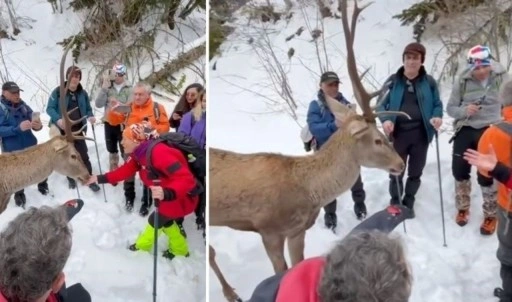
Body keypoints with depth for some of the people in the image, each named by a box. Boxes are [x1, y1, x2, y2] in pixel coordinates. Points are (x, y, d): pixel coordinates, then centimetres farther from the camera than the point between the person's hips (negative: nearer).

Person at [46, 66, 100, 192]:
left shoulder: (83, 93, 1)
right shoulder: (58, 91, -11)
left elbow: (88, 109, 8)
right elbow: (50, 108, -11)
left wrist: (90, 117, -15)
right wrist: (58, 119, -29)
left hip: (78, 129, 2)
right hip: (63, 130, -2)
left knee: (83, 155, 1)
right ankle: (71, 178, 29)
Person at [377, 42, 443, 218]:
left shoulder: (429, 82, 0)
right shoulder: (393, 81, -3)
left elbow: (437, 104, 5)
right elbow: (381, 104, 0)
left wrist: (437, 117, -16)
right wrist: (385, 119, -19)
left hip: (421, 134, 2)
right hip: (398, 134, -1)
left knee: (415, 173, 14)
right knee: (396, 173, 7)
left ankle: (409, 203, 33)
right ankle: (395, 204, 25)